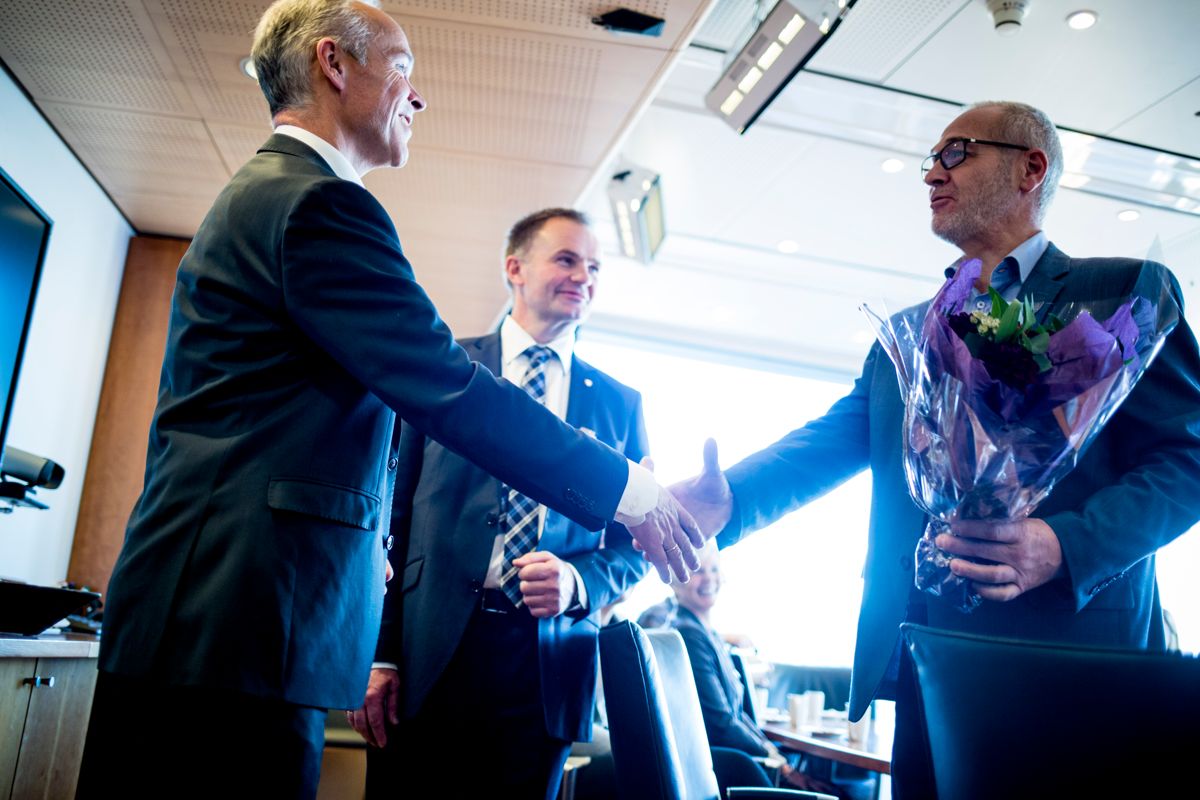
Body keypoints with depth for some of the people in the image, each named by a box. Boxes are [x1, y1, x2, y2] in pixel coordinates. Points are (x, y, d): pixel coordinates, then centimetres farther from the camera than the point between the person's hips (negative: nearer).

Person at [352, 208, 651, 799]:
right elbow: (393, 514, 1)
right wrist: (378, 654, -5)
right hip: (427, 654, -1)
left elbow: (630, 547, 10)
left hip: (548, 667, 2)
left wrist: (578, 582, -12)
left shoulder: (620, 403, 10)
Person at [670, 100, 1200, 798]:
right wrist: (728, 498, -13)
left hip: (1069, 649, -4)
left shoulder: (1125, 290, 2)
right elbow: (834, 437, 6)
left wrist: (1067, 545, -22)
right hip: (924, 663, 5)